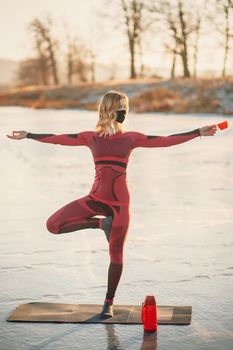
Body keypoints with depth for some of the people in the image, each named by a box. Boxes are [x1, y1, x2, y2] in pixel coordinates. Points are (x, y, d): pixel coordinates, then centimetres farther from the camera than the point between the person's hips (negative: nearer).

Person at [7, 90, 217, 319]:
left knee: (116, 254, 3)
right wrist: (27, 135, 8)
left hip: (120, 200, -1)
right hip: (96, 198, 1)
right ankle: (101, 223, 4)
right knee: (53, 225, -11)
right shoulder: (91, 137, 6)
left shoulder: (131, 138, 5)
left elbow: (167, 141, 4)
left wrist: (198, 133, 0)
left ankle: (109, 303, 19)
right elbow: (58, 139, 9)